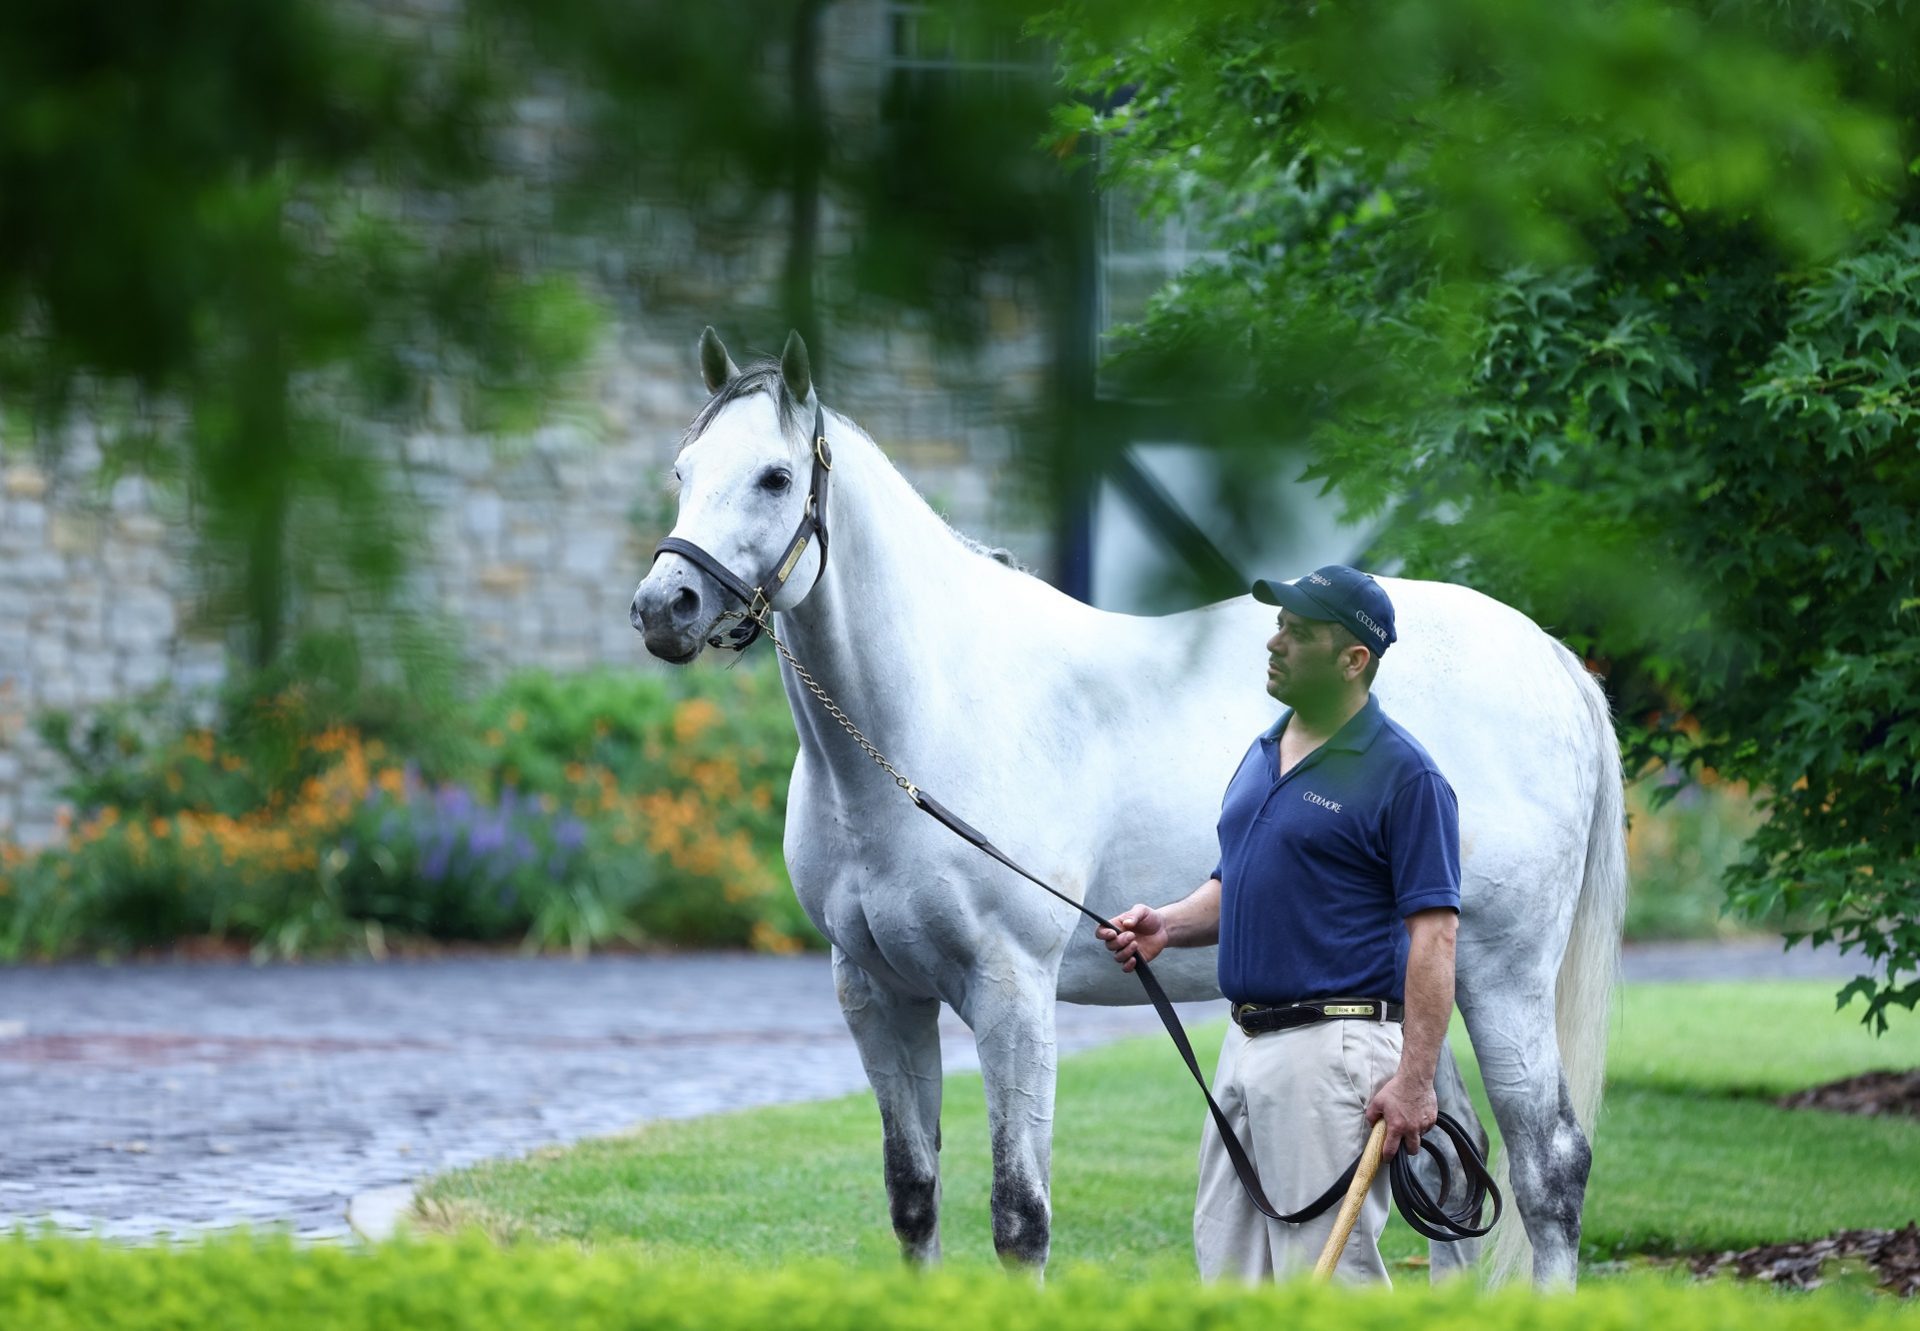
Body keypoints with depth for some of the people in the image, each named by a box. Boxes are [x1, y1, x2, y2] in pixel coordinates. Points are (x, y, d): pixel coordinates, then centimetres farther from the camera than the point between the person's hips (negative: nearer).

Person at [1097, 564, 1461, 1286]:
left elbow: (1433, 933, -15)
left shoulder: (1403, 775, -11)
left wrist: (1414, 1080, -21)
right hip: (1245, 1044, 9)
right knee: (1227, 1272, 12)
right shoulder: (1263, 754, 15)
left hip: (1333, 1047, -9)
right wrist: (1168, 925, 4)